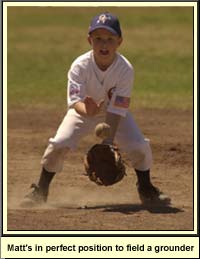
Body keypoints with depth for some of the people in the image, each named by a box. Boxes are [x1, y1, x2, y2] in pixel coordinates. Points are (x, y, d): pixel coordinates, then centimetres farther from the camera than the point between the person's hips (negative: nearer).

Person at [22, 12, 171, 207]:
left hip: (115, 113, 1)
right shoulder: (80, 66, -30)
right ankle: (40, 192, 0)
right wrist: (86, 110, -63)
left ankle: (146, 190, 15)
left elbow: (117, 109, -31)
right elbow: (75, 101, -38)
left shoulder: (125, 69, -29)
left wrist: (108, 141, -40)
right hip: (83, 111, -1)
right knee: (59, 144, -22)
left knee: (139, 146, -16)